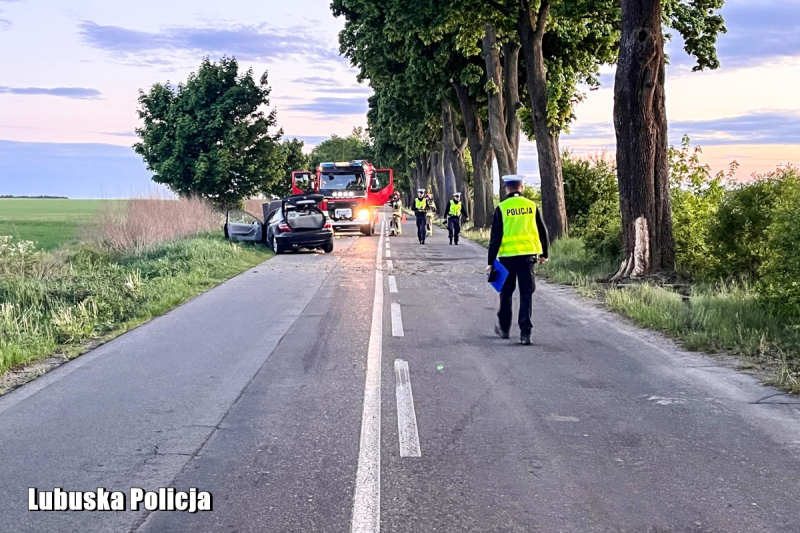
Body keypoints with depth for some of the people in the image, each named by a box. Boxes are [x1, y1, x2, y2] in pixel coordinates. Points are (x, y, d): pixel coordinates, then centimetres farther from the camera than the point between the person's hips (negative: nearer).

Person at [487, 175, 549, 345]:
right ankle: (525, 332, -5)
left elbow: (495, 237, -5)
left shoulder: (501, 208, -4)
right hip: (528, 254, 1)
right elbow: (542, 231, 9)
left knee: (506, 293, 15)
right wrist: (543, 253, 23)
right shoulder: (531, 206, 3)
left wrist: (491, 261, -1)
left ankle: (504, 328, 27)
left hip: (507, 256, -1)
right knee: (526, 293, 3)